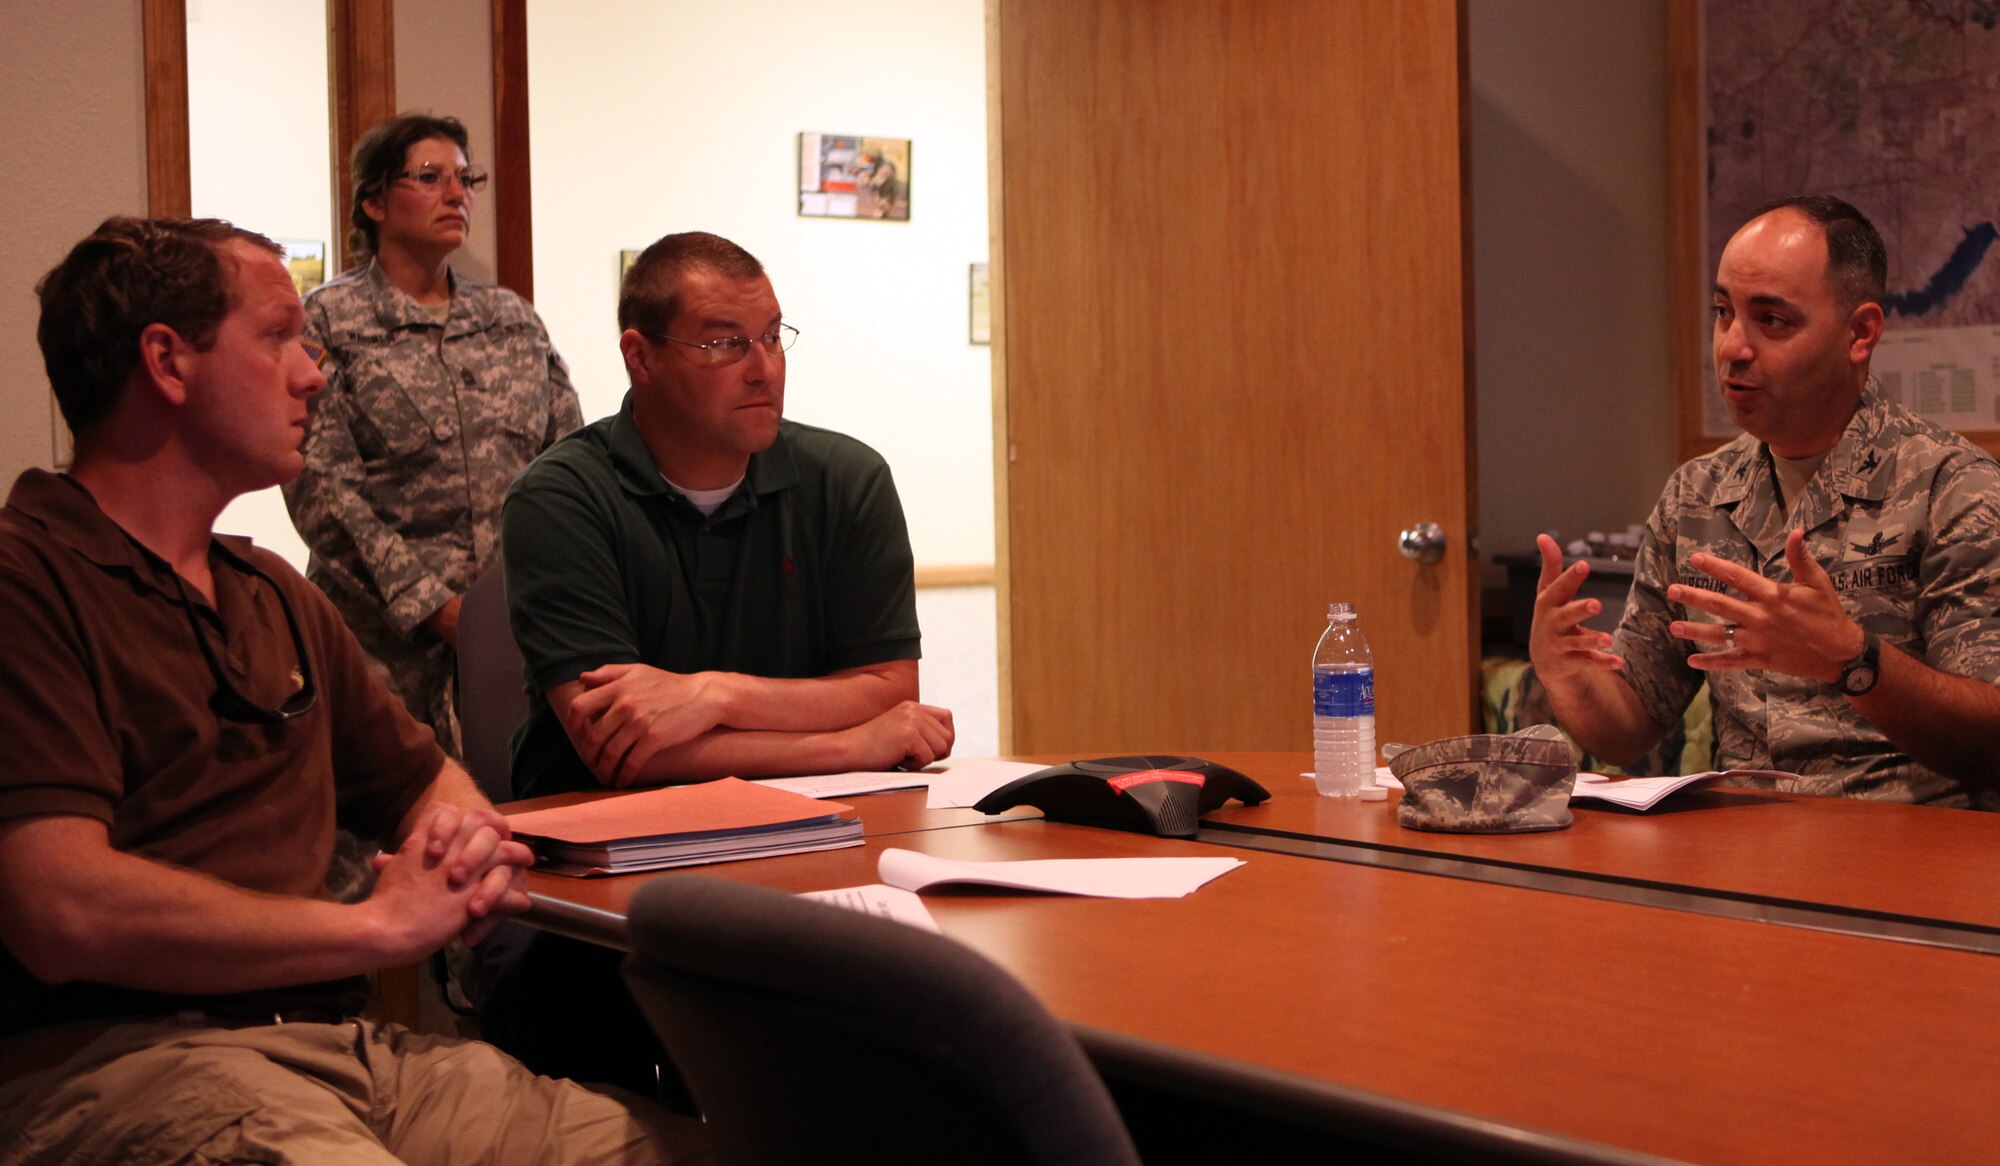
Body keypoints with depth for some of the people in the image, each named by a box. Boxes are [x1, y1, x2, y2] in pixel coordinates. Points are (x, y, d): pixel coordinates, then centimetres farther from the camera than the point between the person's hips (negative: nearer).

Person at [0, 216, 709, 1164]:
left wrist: (467, 837, 6)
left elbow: (427, 781, 33)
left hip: (338, 1040, 7)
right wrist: (381, 923, -6)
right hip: (112, 1053, -7)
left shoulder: (276, 596, 23)